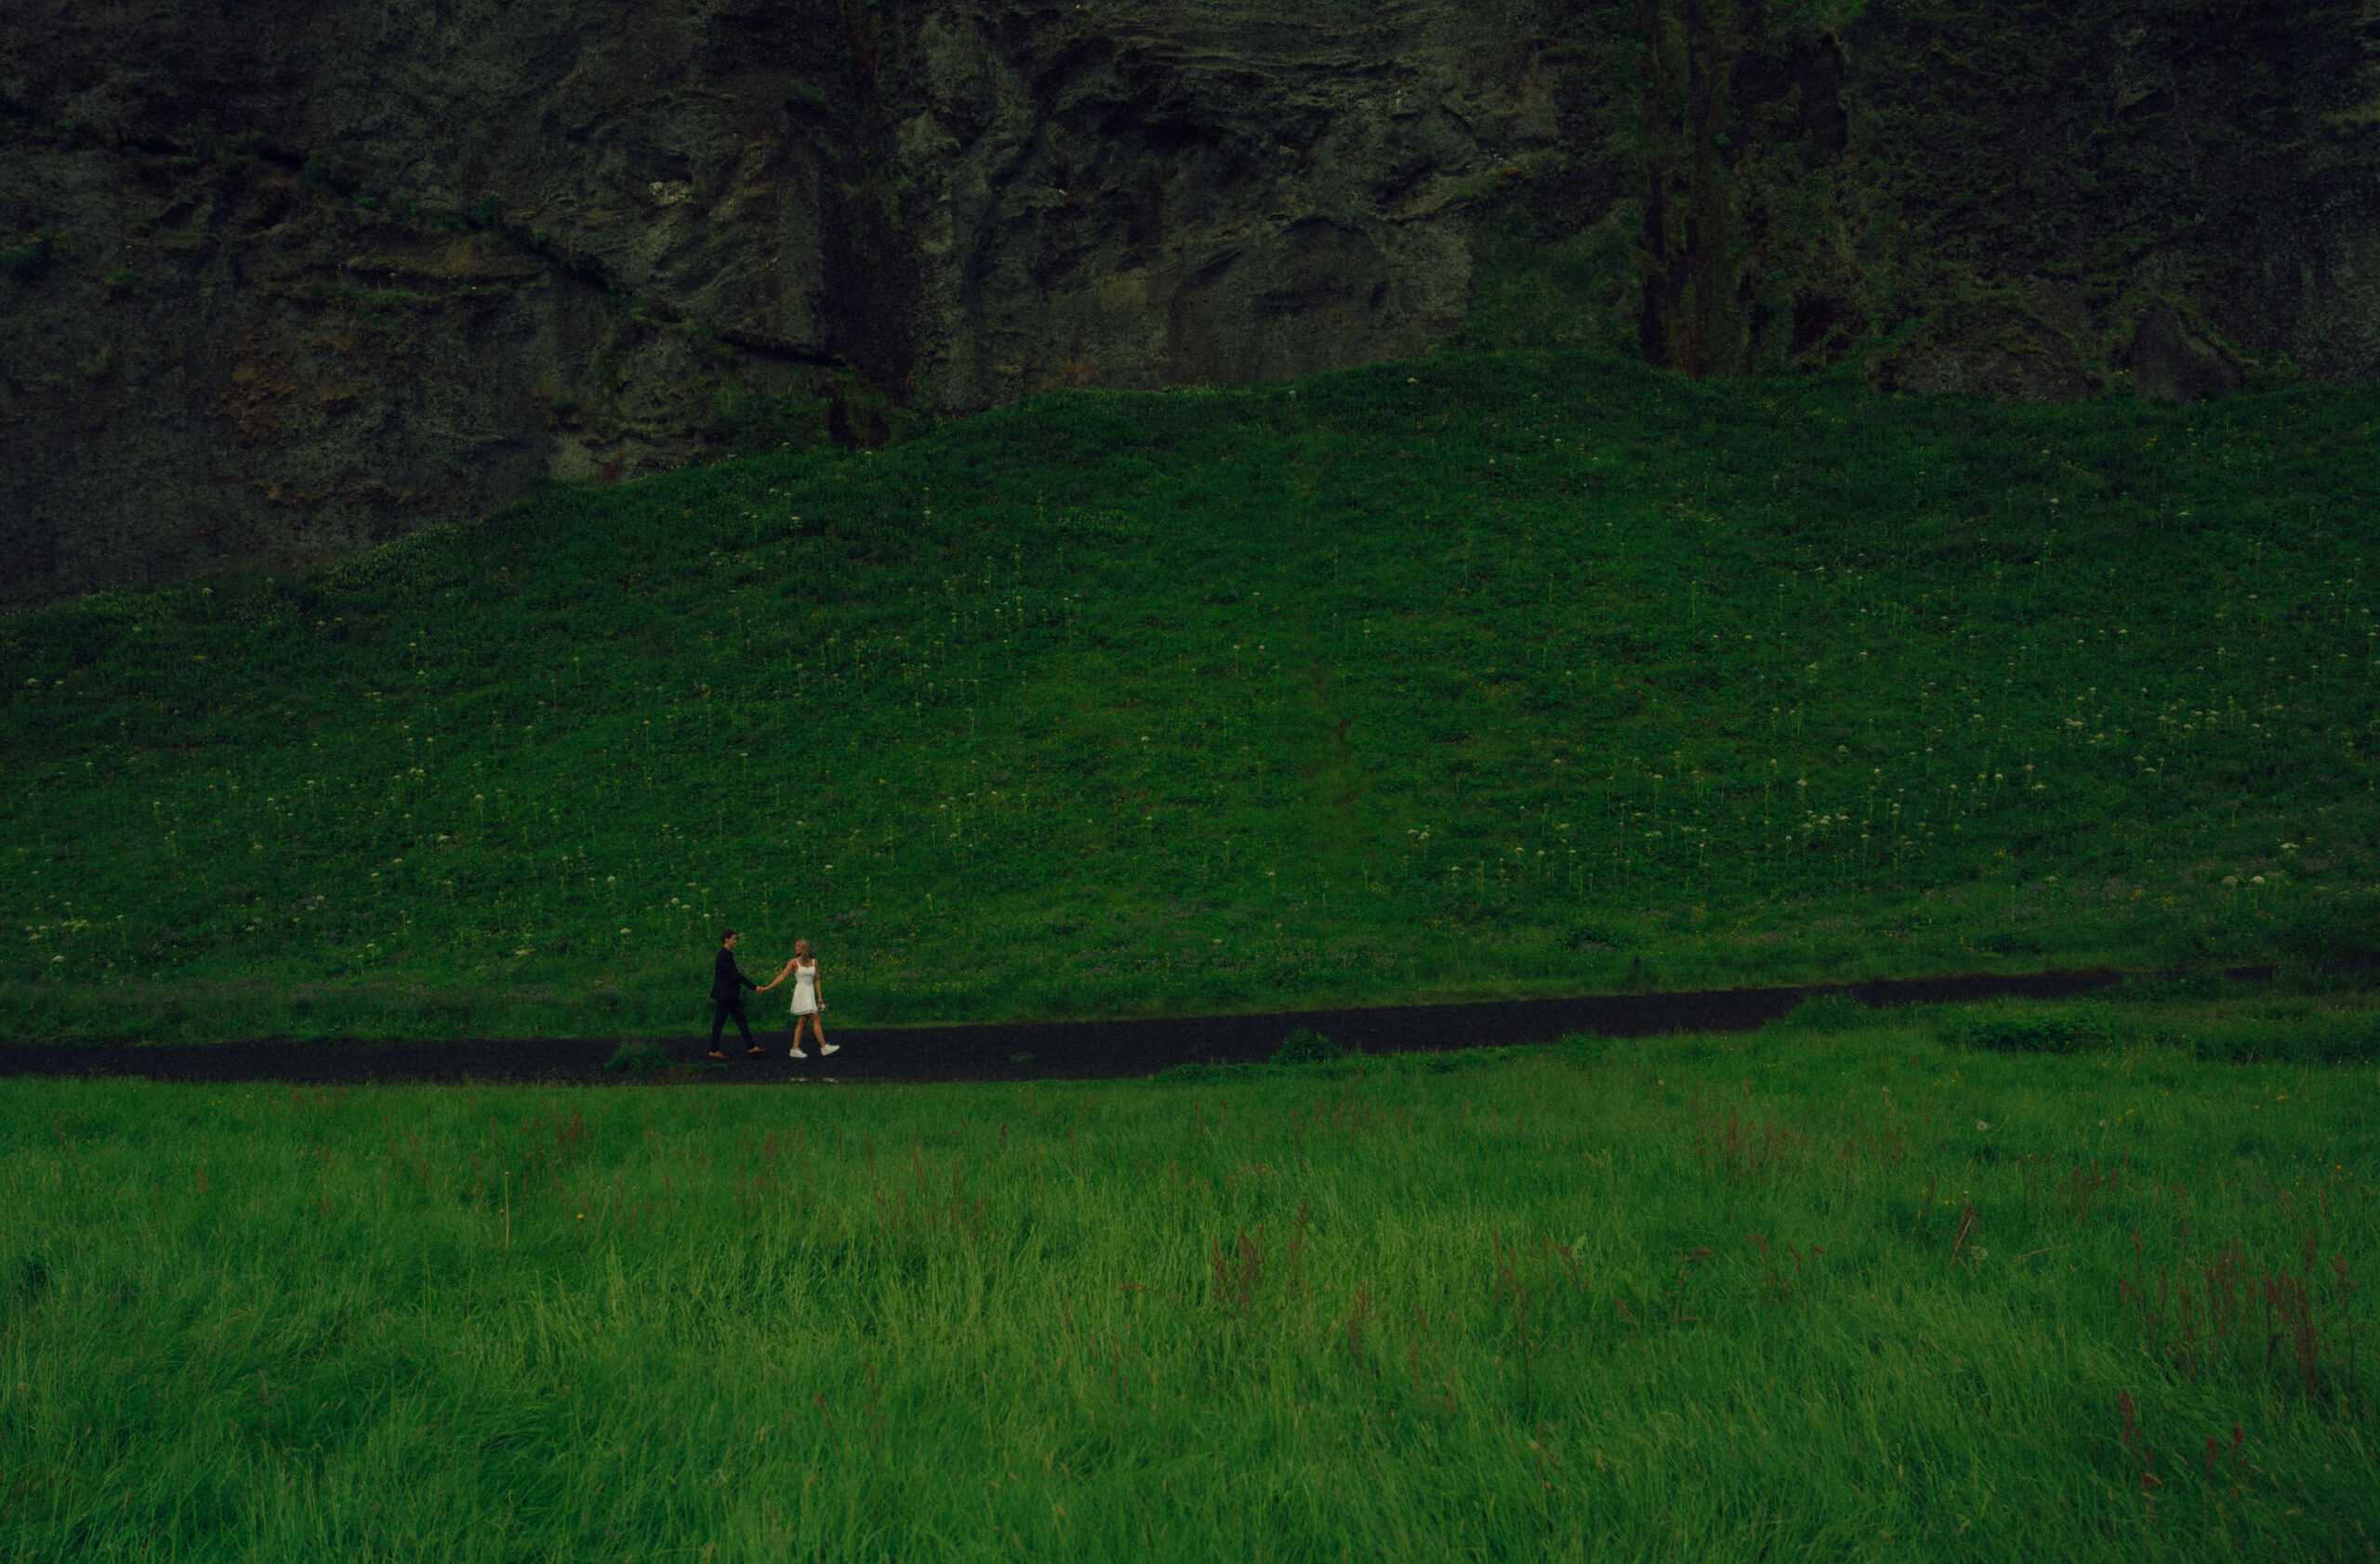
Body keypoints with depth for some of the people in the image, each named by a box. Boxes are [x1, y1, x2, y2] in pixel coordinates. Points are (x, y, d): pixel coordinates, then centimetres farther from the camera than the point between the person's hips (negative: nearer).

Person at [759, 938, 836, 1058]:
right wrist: (767, 988, -10)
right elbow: (781, 977, -4)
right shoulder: (794, 962, -4)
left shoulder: (814, 961, 9)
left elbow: (816, 980, 14)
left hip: (810, 993, 5)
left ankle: (795, 1049, 6)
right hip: (801, 992, -5)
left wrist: (820, 997, 12)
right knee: (816, 1020, -10)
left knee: (802, 1021, 4)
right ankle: (824, 1047, -10)